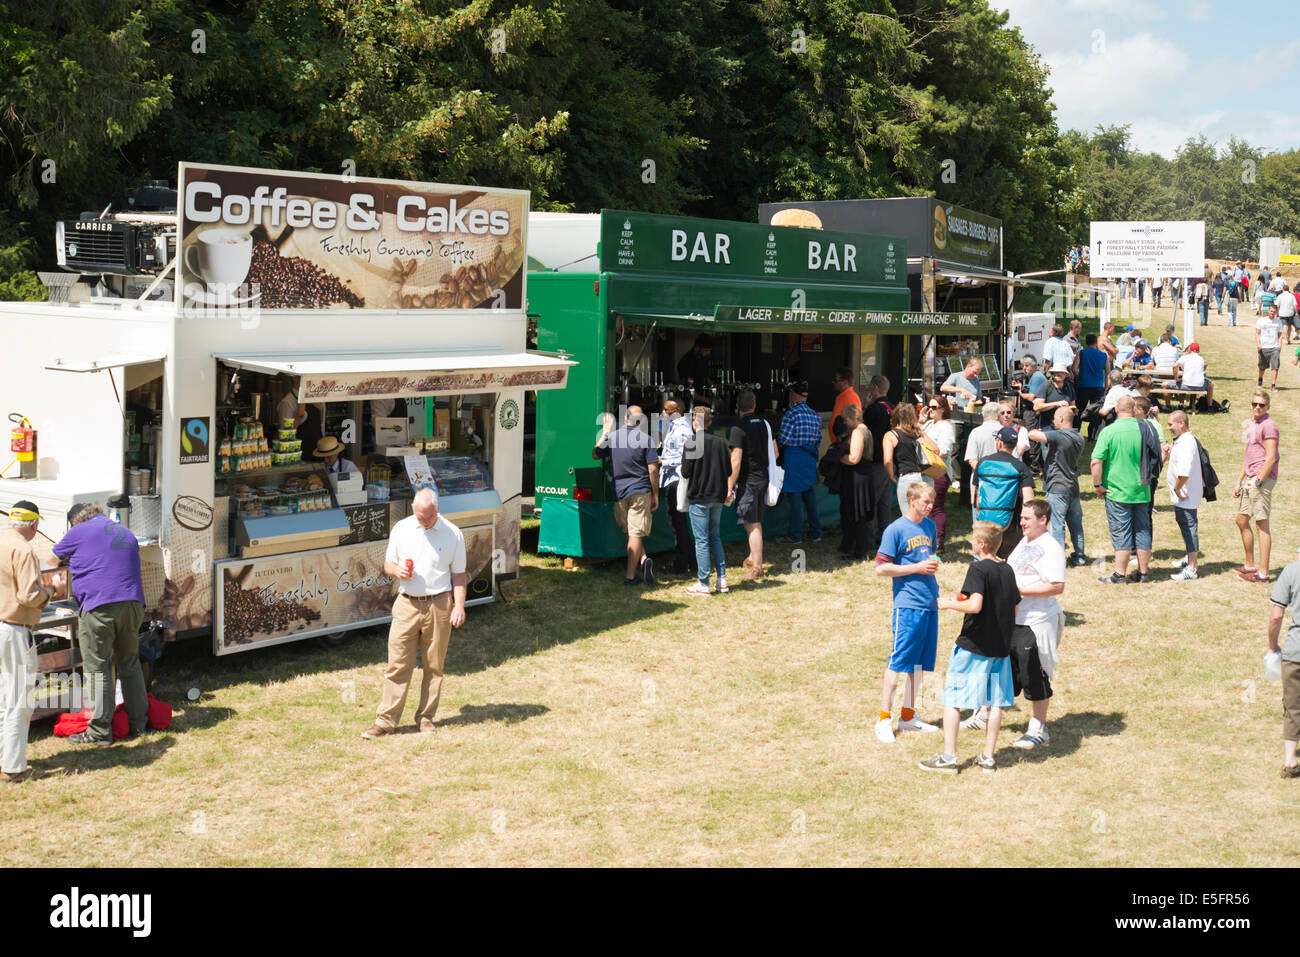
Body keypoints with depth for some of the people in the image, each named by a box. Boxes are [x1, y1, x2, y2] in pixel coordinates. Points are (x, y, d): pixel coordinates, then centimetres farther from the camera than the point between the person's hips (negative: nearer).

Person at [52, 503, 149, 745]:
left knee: (97, 669, -1)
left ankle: (100, 731, -1)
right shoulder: (126, 532, 22)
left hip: (99, 607, -6)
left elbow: (57, 554, 19)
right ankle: (138, 723, 21)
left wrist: (74, 561, 40)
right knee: (130, 664, 17)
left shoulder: (80, 532, 3)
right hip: (133, 604, 6)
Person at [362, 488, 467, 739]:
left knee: (434, 666, 4)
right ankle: (385, 720, 2)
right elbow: (388, 564, 14)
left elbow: (458, 574, 5)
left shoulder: (453, 534, 1)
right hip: (407, 604, 1)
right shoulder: (401, 529, 6)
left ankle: (426, 717, 15)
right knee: (397, 664, -1)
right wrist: (397, 571, -9)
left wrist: (459, 605, -6)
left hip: (438, 605, -1)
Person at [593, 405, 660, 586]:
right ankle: (630, 575, -5)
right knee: (636, 533, -1)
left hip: (619, 491, 2)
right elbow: (653, 470, -8)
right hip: (640, 491, -2)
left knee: (630, 532, 13)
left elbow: (595, 455, 18)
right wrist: (655, 495, 0)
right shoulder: (645, 438, -7)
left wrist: (604, 432, 26)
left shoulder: (612, 436, 1)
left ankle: (642, 560, -7)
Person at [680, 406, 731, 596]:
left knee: (701, 541, 0)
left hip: (698, 497, -5)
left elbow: (686, 472, -14)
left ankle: (703, 584, 2)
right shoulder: (720, 441, 1)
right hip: (717, 496, 5)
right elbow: (728, 470, 4)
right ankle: (722, 580, 16)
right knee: (715, 537, 16)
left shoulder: (692, 443, -13)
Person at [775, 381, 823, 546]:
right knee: (810, 492, 13)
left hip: (793, 455, -7)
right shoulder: (815, 416, 10)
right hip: (810, 456, 7)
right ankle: (815, 532, 16)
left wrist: (775, 441, 7)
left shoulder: (792, 413, -12)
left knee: (794, 495, -3)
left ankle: (794, 535, 0)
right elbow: (818, 440, 12)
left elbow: (783, 438, -14)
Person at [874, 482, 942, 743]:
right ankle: (884, 720, 0)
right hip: (908, 606, -7)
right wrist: (917, 568, -13)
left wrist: (933, 565, 10)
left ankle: (908, 716, 23)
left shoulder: (929, 526, 12)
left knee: (919, 662, 12)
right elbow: (881, 568, -11)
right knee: (898, 662, -6)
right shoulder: (896, 530, -9)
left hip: (930, 604, 7)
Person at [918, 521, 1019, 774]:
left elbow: (975, 605, -26)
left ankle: (948, 757, 2)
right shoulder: (1008, 570, 7)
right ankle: (988, 757, 14)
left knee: (952, 699, 2)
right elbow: (1015, 610, 12)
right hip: (1001, 646, 7)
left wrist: (950, 604, -10)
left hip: (973, 646, -7)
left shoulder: (979, 568, -15)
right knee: (995, 702, 11)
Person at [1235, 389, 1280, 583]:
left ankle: (1263, 572, -4)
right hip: (1250, 479, 10)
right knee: (1241, 520, 15)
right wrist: (1239, 481, 21)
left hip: (1263, 479, -10)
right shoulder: (1251, 425, 17)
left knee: (1261, 524, -7)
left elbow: (1271, 458, -18)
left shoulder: (1268, 426, -12)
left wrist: (1257, 481, -19)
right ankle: (1250, 565, 25)